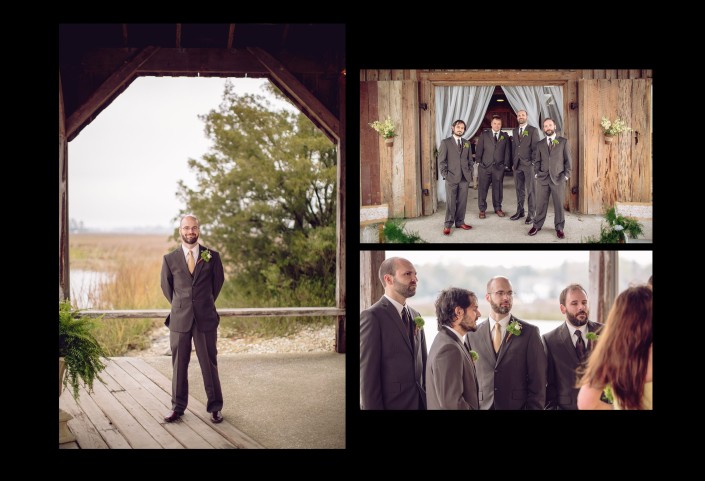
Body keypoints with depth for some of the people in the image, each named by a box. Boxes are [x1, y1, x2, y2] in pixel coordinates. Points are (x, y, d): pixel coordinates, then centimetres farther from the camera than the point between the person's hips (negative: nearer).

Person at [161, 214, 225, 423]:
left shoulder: (212, 256, 0)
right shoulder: (170, 259, 1)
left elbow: (218, 281, 14)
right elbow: (166, 286, 15)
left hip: (206, 319, -1)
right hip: (179, 319, 1)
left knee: (209, 364, 5)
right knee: (179, 365, 7)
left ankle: (215, 408, 15)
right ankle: (178, 407, 19)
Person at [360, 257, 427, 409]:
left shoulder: (415, 315, 11)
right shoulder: (371, 316, -12)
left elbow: (422, 363, 14)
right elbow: (367, 374, -15)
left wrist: (427, 401, 9)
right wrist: (371, 407, -16)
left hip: (420, 402, 7)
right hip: (390, 403, -7)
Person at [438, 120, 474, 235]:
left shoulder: (466, 143, 14)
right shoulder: (446, 142, 0)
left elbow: (470, 160, 18)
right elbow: (441, 160, -3)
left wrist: (470, 172, 6)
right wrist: (445, 174, -9)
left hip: (464, 178, 4)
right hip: (451, 178, -4)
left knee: (462, 202, 5)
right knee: (450, 202, -2)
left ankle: (460, 222, 16)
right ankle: (448, 225, 5)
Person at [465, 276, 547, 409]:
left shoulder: (529, 332, -4)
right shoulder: (473, 334, 2)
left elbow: (537, 382, -4)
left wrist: (534, 407, -9)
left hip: (517, 405, -1)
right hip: (481, 406, 2)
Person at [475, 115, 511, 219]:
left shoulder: (505, 137, 10)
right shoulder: (484, 135, 6)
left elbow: (507, 151, 10)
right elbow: (478, 150, 5)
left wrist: (505, 164, 2)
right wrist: (479, 162, -1)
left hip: (499, 167, 1)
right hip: (485, 166, -1)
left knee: (498, 189, 5)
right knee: (483, 188, -1)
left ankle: (498, 208, 18)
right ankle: (482, 210, 7)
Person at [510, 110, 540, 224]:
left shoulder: (533, 130, -2)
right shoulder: (515, 131, 15)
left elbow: (535, 147, -5)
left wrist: (533, 162, -10)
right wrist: (513, 162, 9)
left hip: (529, 164, -5)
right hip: (517, 165, 5)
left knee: (530, 190, -2)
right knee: (519, 189, 10)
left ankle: (531, 214, 3)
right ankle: (520, 211, 18)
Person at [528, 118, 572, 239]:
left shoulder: (563, 141, 5)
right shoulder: (540, 144, 12)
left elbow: (568, 160, 3)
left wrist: (566, 175, -5)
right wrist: (536, 173, 1)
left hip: (558, 178, -2)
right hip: (542, 178, 2)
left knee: (559, 204, 3)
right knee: (540, 203, 4)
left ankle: (559, 228, 12)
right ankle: (537, 225, 16)